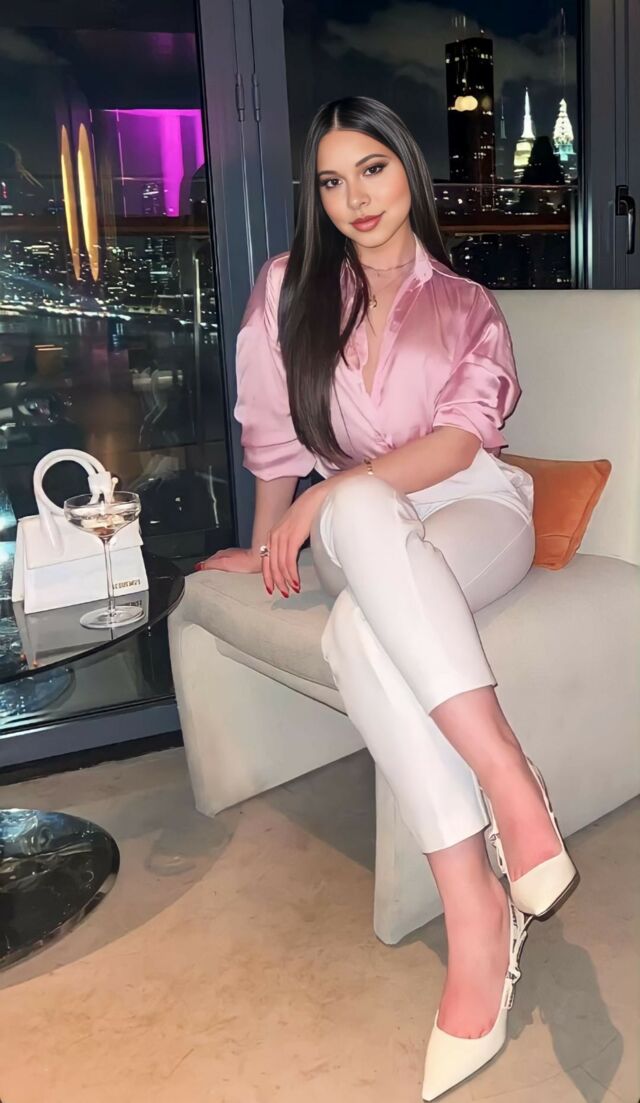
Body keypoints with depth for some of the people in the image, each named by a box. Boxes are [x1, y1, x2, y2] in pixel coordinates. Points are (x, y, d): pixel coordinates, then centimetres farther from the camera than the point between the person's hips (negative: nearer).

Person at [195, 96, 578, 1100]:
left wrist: (323, 498, -17)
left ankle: (474, 912, -40)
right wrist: (272, 539, 12)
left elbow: (457, 443, -6)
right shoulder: (291, 288, 8)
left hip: (474, 512, -1)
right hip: (357, 536, 2)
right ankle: (505, 770, -43)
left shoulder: (467, 306, 8)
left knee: (363, 627, -37)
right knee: (364, 510, -39)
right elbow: (273, 430, 11)